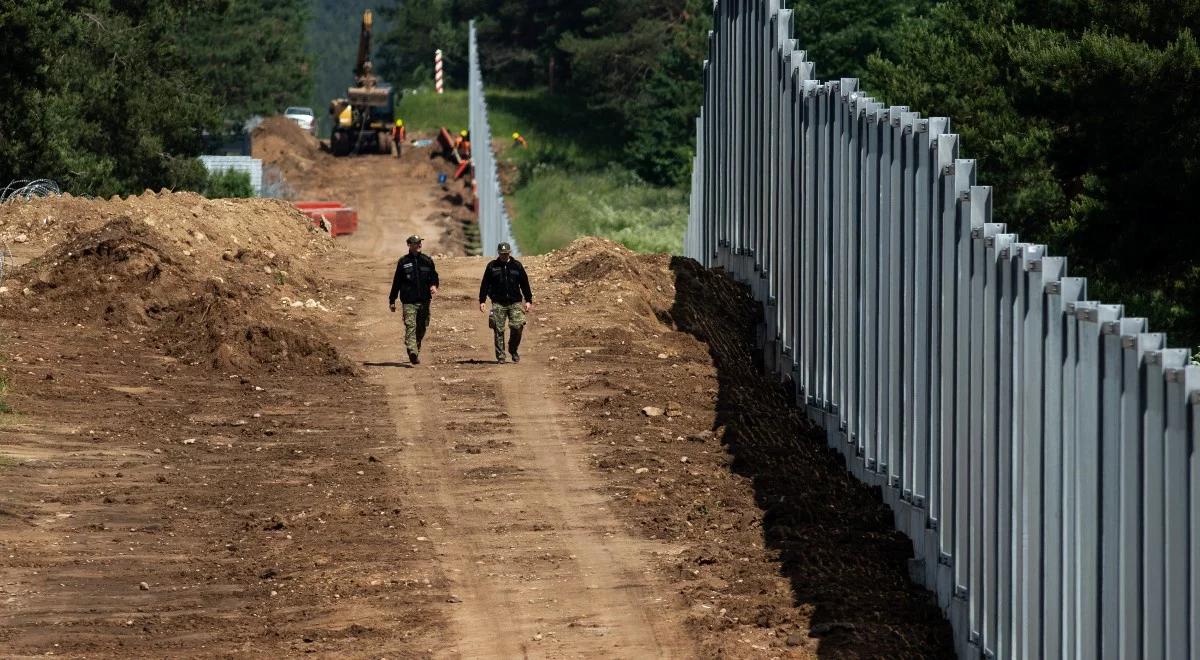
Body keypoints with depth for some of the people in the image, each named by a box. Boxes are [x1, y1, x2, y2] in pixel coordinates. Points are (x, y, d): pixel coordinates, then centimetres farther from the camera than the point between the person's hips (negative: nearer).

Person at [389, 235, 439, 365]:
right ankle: (413, 353, -27)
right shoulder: (403, 262, 4)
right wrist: (392, 300, 9)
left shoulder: (427, 261, 10)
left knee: (422, 328, 9)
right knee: (410, 326, -16)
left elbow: (434, 276, 16)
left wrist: (434, 286, -8)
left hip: (424, 300, 3)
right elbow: (396, 282, 9)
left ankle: (416, 350, 26)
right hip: (409, 301, -3)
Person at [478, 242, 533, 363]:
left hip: (515, 303, 0)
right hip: (498, 303, 0)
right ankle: (500, 356, 4)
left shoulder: (517, 266, 8)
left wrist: (528, 300, 7)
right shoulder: (492, 266, 5)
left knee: (518, 326, -11)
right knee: (498, 330, -3)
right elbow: (485, 284, 8)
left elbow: (525, 284, 12)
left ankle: (513, 349, 13)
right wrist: (482, 301, 2)